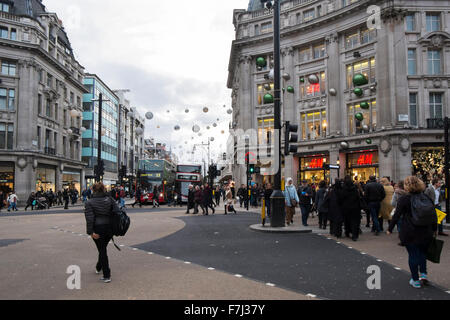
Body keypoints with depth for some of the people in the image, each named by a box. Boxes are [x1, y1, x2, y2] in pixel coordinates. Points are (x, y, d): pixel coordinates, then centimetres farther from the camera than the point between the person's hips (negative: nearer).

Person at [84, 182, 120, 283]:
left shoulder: (89, 203, -6)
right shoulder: (110, 199, 2)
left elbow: (89, 219, -12)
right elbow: (117, 212, -5)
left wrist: (91, 232, -10)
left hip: (98, 229, -4)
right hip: (110, 228, 4)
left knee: (102, 250, 5)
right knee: (103, 248, 23)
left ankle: (106, 276, 6)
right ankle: (99, 267, 43)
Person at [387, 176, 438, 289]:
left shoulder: (403, 199, -9)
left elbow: (396, 216, -9)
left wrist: (390, 229, 0)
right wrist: (434, 229, 20)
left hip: (410, 233, -4)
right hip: (426, 232, 4)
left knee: (413, 255, 5)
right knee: (422, 252, 23)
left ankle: (415, 280, 12)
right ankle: (423, 273, 13)